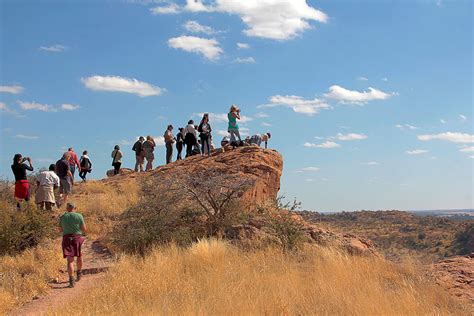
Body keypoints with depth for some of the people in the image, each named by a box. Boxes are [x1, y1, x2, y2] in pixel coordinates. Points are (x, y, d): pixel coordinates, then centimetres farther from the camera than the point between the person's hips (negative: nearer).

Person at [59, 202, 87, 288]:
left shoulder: (62, 217, 6)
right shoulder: (79, 216, -2)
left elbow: (61, 230, 17)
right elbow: (84, 229, -1)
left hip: (67, 239, 1)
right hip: (78, 238, -1)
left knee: (70, 261, -1)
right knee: (79, 255, 24)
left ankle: (72, 280, -13)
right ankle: (79, 273, 37)